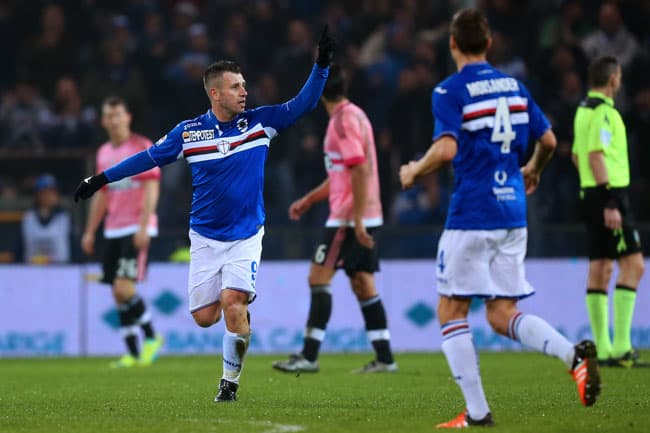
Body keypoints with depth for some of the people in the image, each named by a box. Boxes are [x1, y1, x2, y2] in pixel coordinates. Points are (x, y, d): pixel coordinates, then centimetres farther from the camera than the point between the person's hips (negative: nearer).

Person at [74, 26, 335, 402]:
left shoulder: (260, 123, -5)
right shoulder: (189, 132, -4)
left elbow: (304, 104, -8)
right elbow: (150, 157, 7)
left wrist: (322, 65, -22)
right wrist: (102, 179, 10)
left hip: (246, 236, -1)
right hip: (205, 237, 1)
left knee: (233, 304, -20)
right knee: (204, 316, 0)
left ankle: (231, 382, -3)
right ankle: (241, 303, 36)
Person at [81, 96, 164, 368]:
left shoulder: (142, 147, -5)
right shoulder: (104, 153, 15)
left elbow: (152, 189, -11)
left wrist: (143, 226, -20)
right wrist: (90, 231, 18)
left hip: (136, 229, -7)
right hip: (113, 231, 7)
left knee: (124, 287, -17)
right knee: (118, 293, 3)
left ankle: (151, 337, -1)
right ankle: (133, 353, 7)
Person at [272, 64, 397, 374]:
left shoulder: (344, 119, -13)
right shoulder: (353, 115, 17)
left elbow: (360, 169, -21)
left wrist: (357, 219, -24)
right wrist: (309, 199, 27)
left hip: (348, 217, -10)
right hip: (365, 217, 10)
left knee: (319, 277, -8)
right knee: (363, 285, 9)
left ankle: (309, 356, -10)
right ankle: (384, 359, 8)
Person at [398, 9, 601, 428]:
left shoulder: (450, 91, -9)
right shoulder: (514, 87, 10)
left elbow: (446, 149, -22)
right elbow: (548, 141, 14)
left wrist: (414, 171, -3)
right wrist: (533, 172, 34)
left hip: (471, 215, -6)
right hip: (513, 214, 6)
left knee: (451, 312, 6)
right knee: (503, 315, 10)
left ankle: (477, 411, 0)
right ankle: (575, 354, -15)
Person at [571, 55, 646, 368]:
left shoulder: (584, 109, 16)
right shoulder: (603, 111, -13)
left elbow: (578, 156, 23)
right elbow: (596, 156, -20)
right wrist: (610, 204, -21)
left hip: (591, 193, 10)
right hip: (609, 194, -10)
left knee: (600, 269, 8)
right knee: (632, 264, -9)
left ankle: (603, 350, 9)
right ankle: (620, 347, -14)